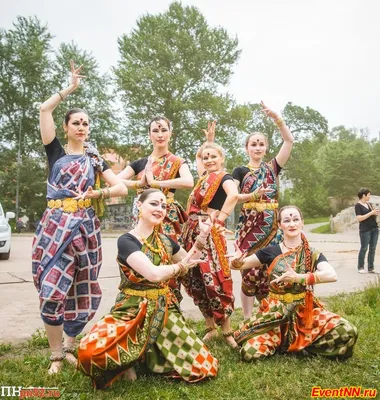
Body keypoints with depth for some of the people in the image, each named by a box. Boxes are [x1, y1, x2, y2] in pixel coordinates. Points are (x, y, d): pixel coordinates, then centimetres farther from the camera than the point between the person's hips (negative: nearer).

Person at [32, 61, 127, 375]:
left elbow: (122, 188, 6)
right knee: (52, 290, -8)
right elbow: (44, 110, -2)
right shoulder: (56, 152, 9)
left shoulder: (94, 159, 14)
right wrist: (70, 88, 6)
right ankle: (56, 355, 8)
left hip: (84, 226, 2)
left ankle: (70, 347, 23)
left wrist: (94, 194, -6)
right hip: (55, 224, -2)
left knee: (81, 291, 5)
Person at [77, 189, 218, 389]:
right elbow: (154, 274, -27)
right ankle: (128, 360, 1)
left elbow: (188, 262, 23)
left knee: (204, 368, -6)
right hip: (132, 311, -5)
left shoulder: (165, 240, 7)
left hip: (164, 311, 5)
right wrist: (180, 266, -8)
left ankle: (147, 355, 14)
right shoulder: (126, 240, -13)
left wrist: (201, 238, 7)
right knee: (90, 352, -33)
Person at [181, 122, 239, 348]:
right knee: (195, 279, 7)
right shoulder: (204, 176, 20)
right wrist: (209, 141, 32)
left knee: (214, 279, -12)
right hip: (193, 231, 8)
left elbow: (234, 195, -25)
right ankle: (210, 327, 19)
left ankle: (227, 330, 1)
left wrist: (220, 219, -23)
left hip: (210, 231, -8)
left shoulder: (224, 177, -2)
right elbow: (199, 156, 41)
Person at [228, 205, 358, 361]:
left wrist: (298, 278, -30)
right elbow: (237, 264, 4)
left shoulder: (312, 254, 0)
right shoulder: (271, 251, 1)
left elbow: (332, 275, -20)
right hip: (275, 314, 0)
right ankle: (278, 339, 10)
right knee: (249, 352, -21)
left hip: (305, 312, 1)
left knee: (347, 332, -22)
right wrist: (237, 261, -20)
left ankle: (302, 344, 2)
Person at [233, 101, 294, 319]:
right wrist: (253, 195, -20)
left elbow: (289, 140, 4)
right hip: (249, 224, -2)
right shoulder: (240, 171, 7)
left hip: (271, 224, 2)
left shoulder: (273, 167, 12)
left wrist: (276, 118, -4)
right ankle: (248, 320, 7)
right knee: (250, 270, -3)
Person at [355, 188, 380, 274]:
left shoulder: (368, 204, 14)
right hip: (365, 230, -7)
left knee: (372, 249, 6)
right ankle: (360, 267, 7)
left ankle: (371, 268, 12)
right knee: (364, 248, -2)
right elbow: (359, 218, -17)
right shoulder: (358, 205, -8)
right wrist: (371, 213, -17)